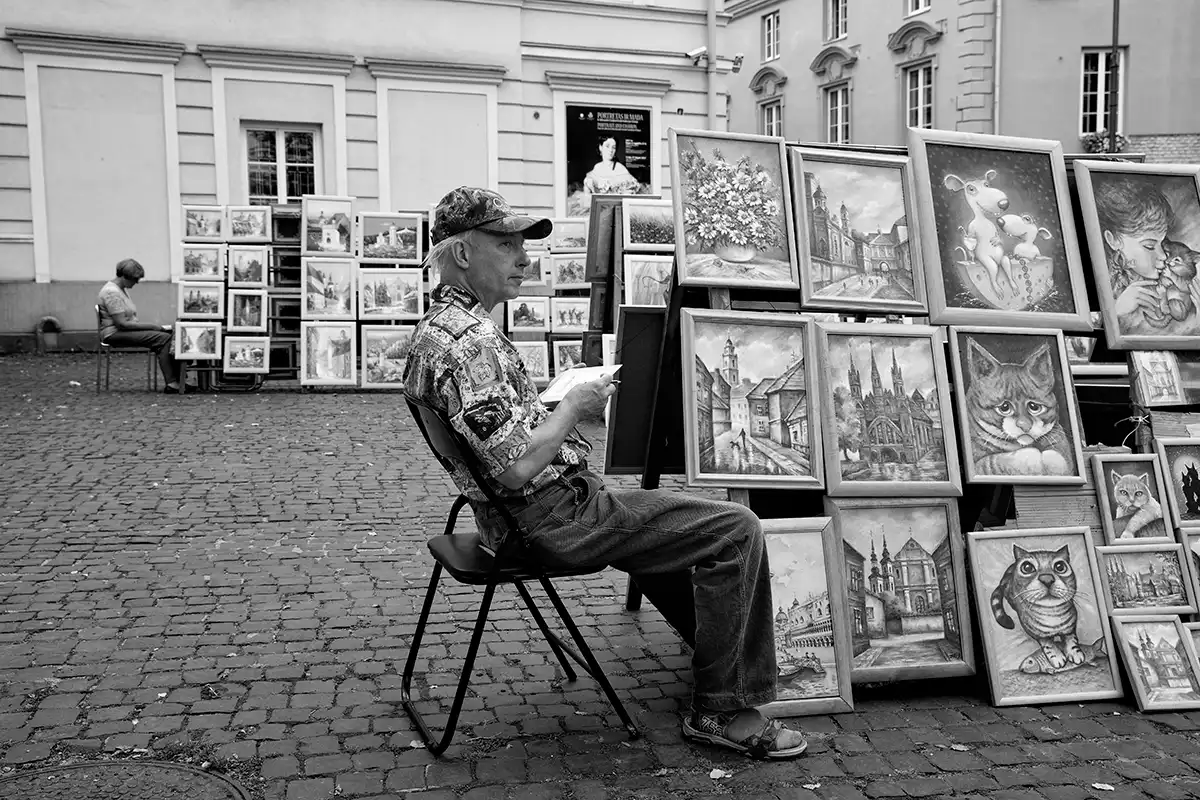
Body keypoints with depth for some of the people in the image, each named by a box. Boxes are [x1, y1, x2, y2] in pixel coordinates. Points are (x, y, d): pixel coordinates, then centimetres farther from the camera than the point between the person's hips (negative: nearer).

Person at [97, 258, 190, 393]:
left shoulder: (122, 289, 17)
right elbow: (122, 323, -21)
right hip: (114, 335, -10)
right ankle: (171, 383, -25)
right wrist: (153, 326, -19)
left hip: (123, 331, 10)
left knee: (169, 335, -9)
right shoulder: (112, 292, -16)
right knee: (163, 338, -25)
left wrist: (156, 327, 0)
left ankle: (178, 379, -16)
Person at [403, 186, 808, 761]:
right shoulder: (468, 341, -24)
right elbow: (517, 467, -29)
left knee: (673, 523, 32)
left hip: (515, 516, 11)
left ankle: (714, 654, 44)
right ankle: (721, 710, 1)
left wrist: (559, 404, 9)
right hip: (554, 518, -11)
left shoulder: (437, 325, 10)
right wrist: (574, 406, -14)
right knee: (736, 530, -8)